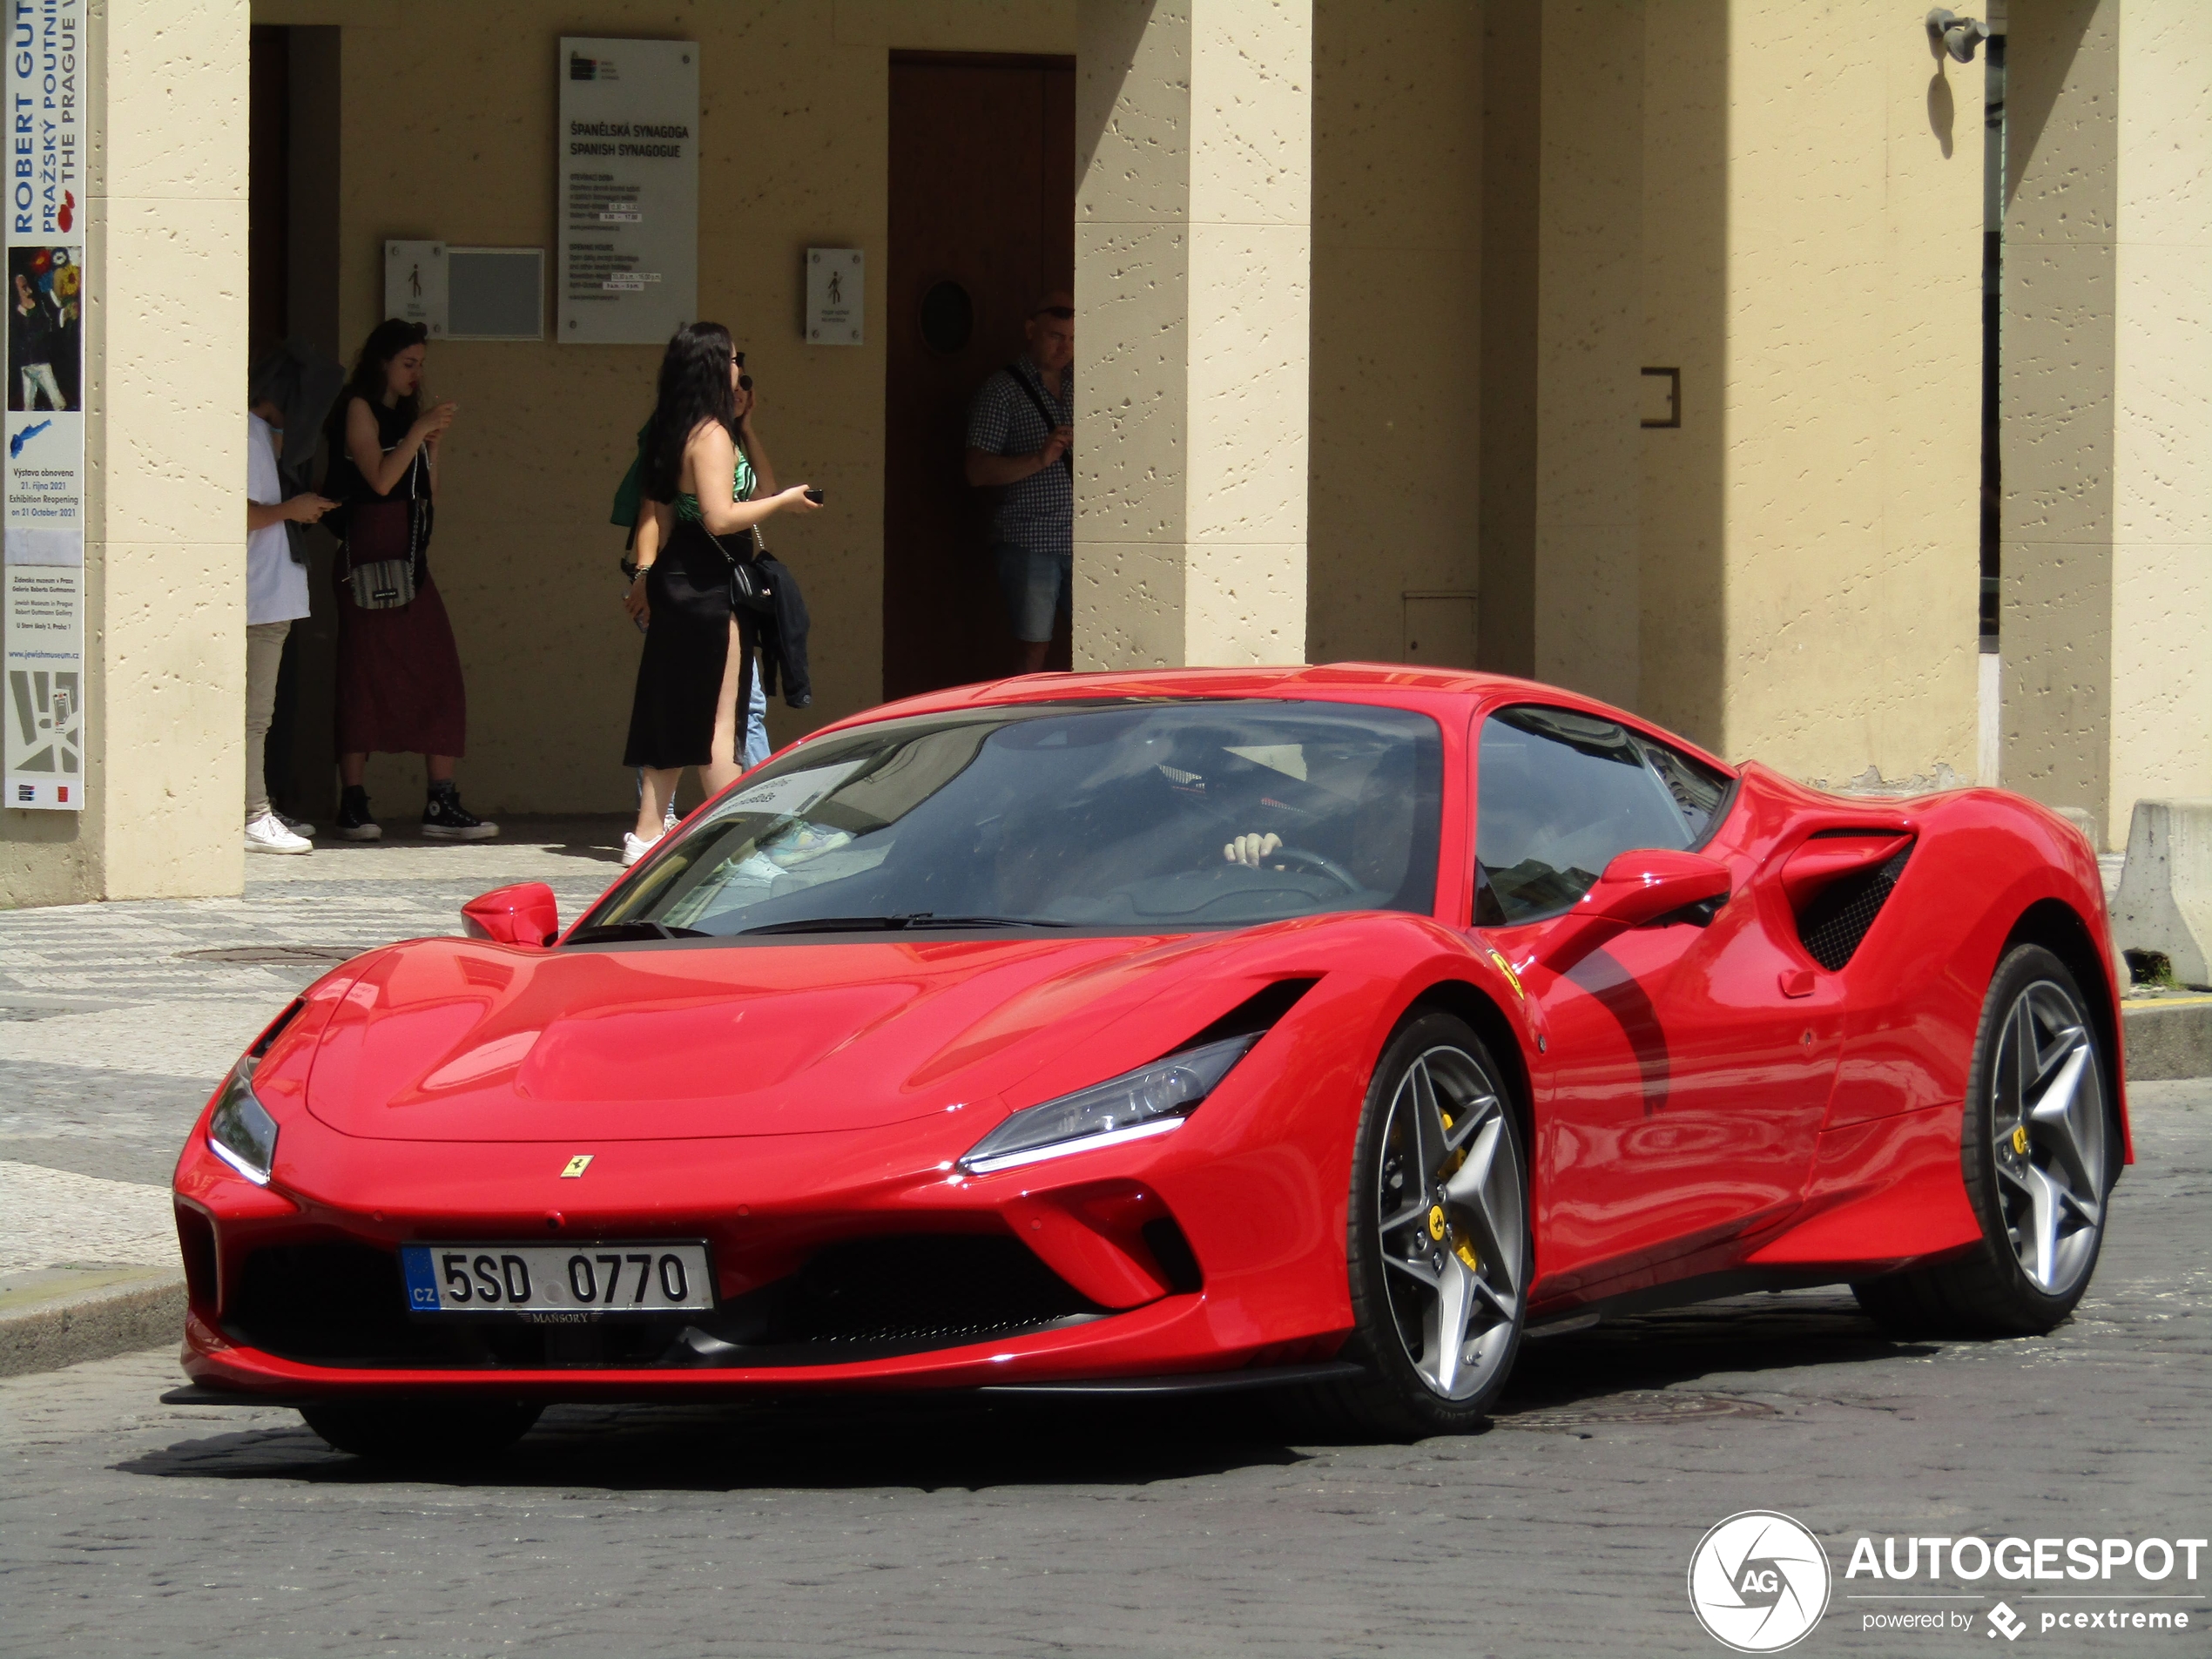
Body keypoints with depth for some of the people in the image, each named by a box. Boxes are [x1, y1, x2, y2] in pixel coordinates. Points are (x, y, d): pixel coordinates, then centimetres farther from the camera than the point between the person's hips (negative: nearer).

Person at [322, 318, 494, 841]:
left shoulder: (408, 416, 20)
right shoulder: (359, 410, -1)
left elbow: (427, 494, 16)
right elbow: (380, 479, -13)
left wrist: (434, 443, 6)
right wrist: (420, 431, -10)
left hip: (410, 560, 7)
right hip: (369, 558, -7)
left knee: (439, 677, -1)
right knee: (364, 677, -5)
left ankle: (442, 803, -3)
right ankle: (354, 804, -1)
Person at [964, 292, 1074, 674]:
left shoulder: (1075, 393, 18)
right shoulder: (1002, 391, 1)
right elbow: (978, 472, -7)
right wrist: (1039, 460, -18)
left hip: (1079, 542, 5)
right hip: (1028, 542, -5)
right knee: (1034, 650, -7)